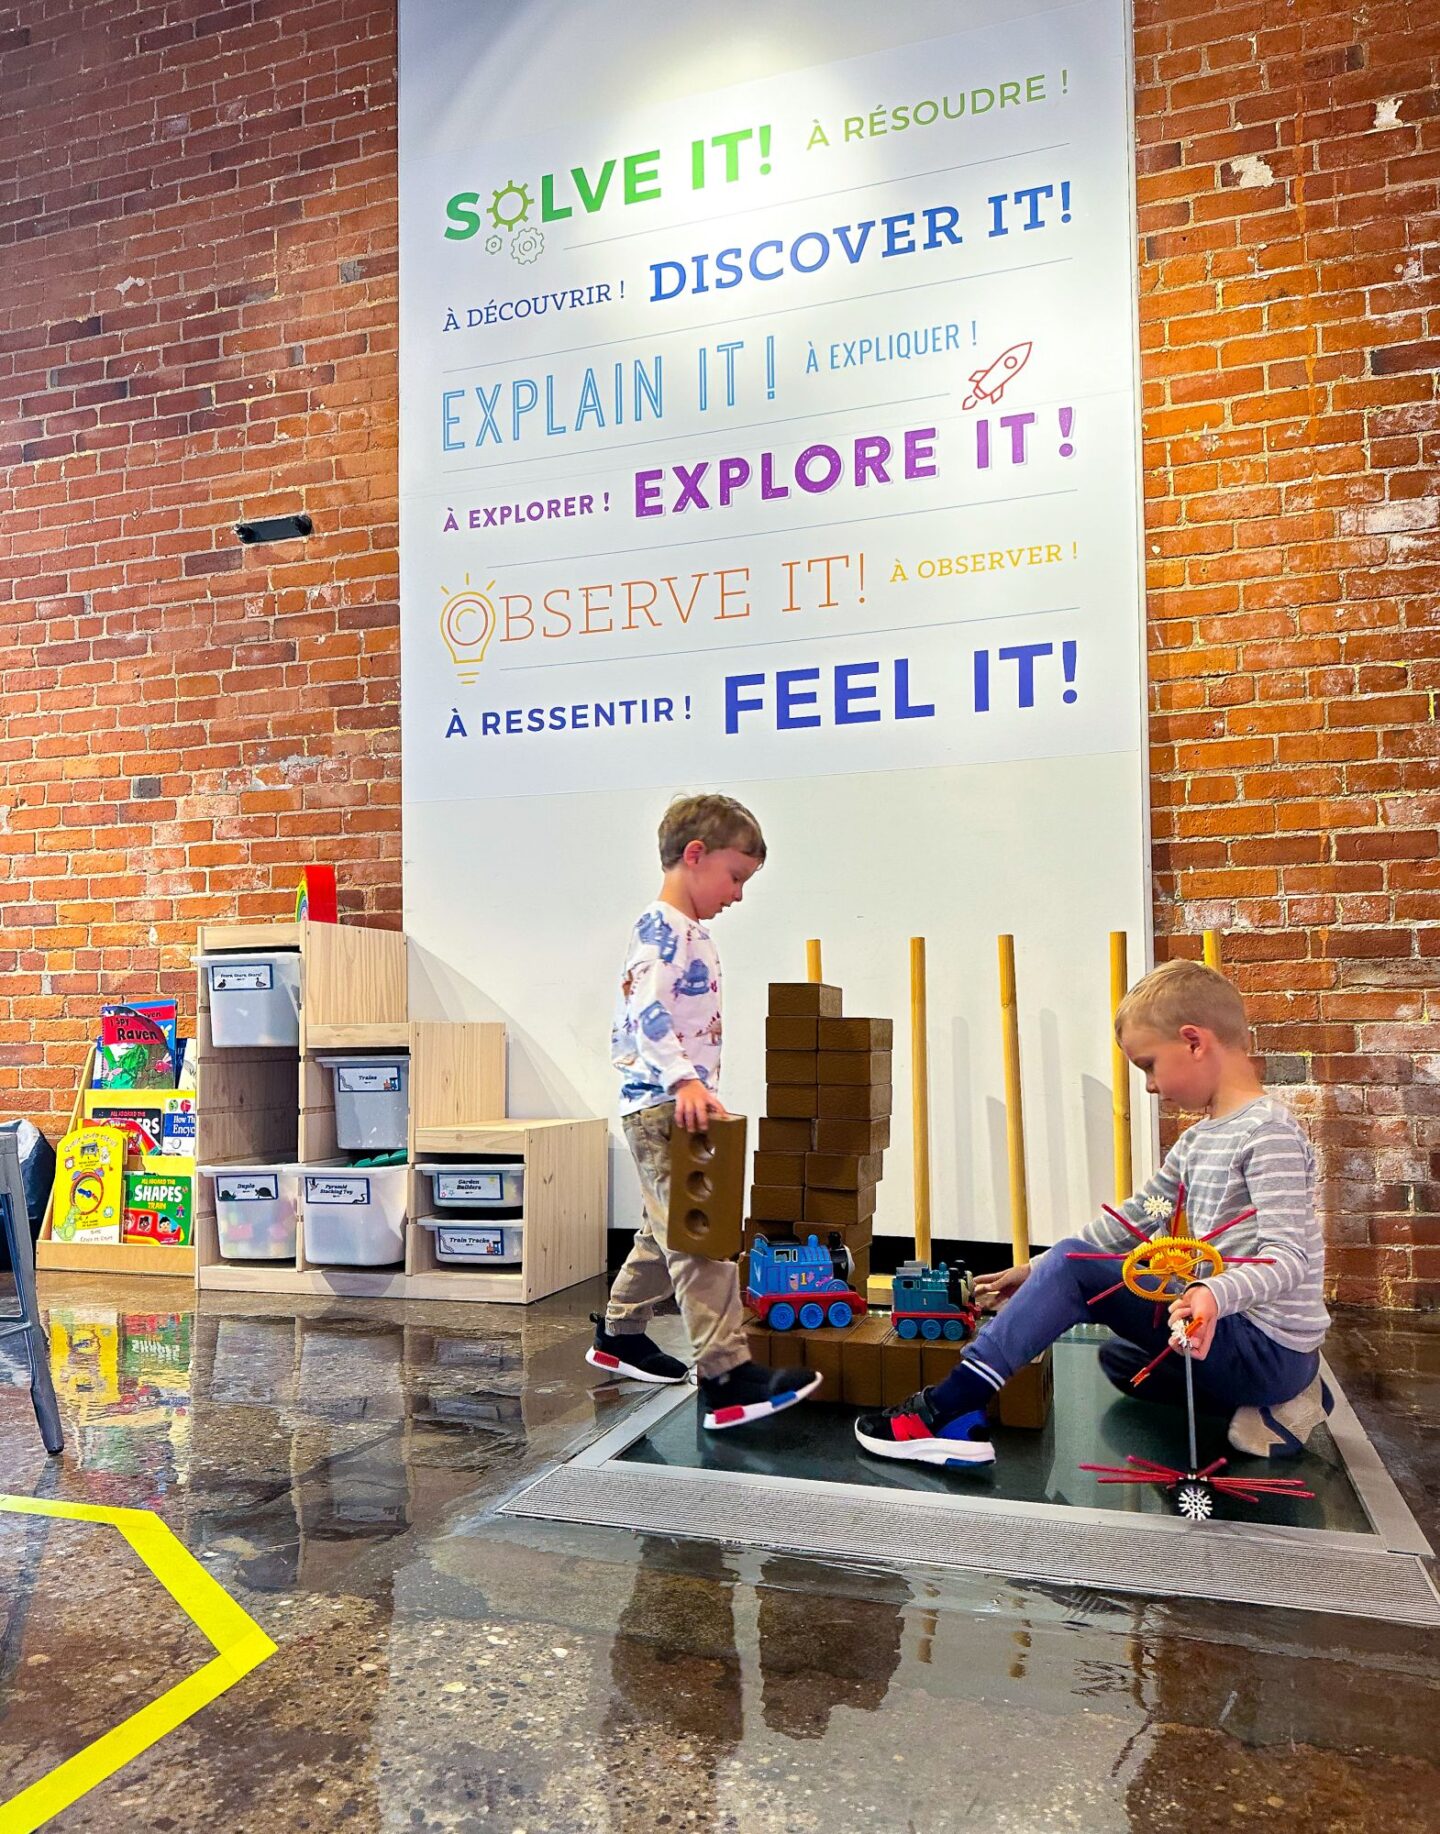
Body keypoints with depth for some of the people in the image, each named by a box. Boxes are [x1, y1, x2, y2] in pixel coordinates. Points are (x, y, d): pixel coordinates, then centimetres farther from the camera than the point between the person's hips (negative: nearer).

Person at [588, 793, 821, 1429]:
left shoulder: (694, 932, 18)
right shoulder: (658, 927, -14)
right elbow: (645, 1011, -25)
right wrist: (684, 1080, -33)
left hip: (680, 1106, 11)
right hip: (658, 1105, -11)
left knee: (670, 1231, 19)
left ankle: (618, 1334, 34)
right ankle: (727, 1375, -12)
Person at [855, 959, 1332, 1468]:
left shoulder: (1268, 1130, -16)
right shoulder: (1198, 1141, 13)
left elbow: (1288, 1255, -25)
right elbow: (1135, 1218, 16)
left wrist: (1216, 1294, -44)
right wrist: (1036, 1270, 12)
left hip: (1266, 1346, -10)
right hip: (1227, 1332, 10)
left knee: (1073, 1267, -17)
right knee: (1119, 1357, 32)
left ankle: (952, 1409, -17)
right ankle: (1276, 1401, 12)